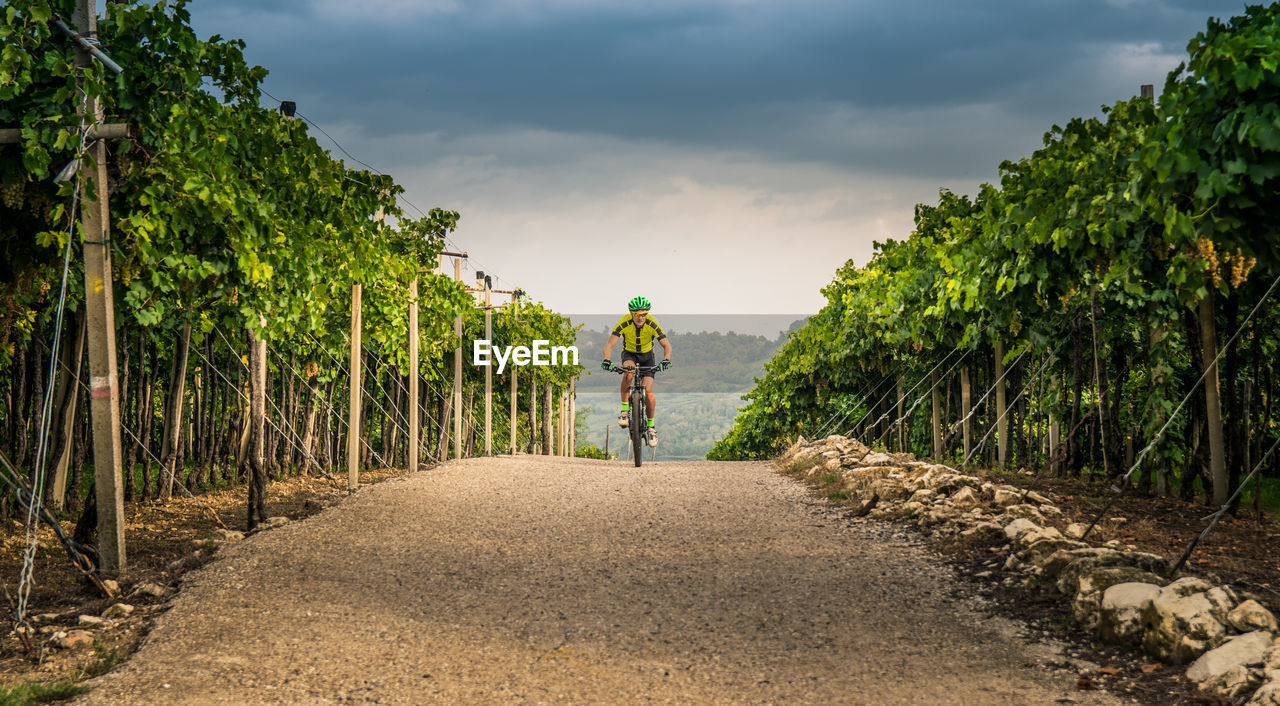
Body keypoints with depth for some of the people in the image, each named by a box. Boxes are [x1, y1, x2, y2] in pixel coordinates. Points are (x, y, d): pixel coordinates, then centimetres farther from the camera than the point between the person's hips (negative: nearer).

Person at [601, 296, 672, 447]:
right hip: (629, 354, 0)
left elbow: (666, 345, -26)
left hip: (647, 355, 0)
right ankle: (624, 409, -24)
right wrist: (607, 360, -49)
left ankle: (651, 426, 5)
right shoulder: (624, 323, -27)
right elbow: (610, 344, -30)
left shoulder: (652, 324, -26)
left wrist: (666, 360, -46)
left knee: (648, 392, -14)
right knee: (628, 371, -36)